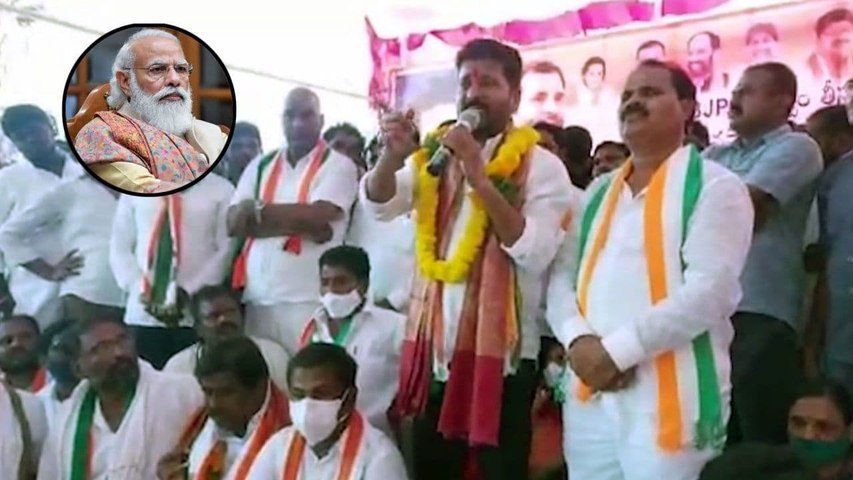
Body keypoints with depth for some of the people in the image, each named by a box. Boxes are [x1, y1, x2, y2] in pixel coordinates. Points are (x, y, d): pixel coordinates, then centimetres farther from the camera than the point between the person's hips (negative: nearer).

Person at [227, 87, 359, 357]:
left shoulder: (338, 165, 2)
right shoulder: (260, 166, 15)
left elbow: (317, 216, -13)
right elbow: (234, 222, 3)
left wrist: (258, 209, 0)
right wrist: (300, 224, -9)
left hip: (308, 297, -4)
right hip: (257, 296, 4)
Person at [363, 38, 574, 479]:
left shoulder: (540, 165, -4)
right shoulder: (433, 155, 9)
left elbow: (535, 253, -17)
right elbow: (378, 206, -4)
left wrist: (480, 177, -23)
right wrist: (392, 156, -24)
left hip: (501, 349, -4)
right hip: (435, 345, 4)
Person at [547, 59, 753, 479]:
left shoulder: (713, 186, -3)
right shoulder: (598, 191, 16)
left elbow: (709, 292, -15)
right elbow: (561, 276, 9)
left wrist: (615, 350, -16)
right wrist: (578, 340, -10)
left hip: (670, 401, -5)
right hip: (588, 395, 6)